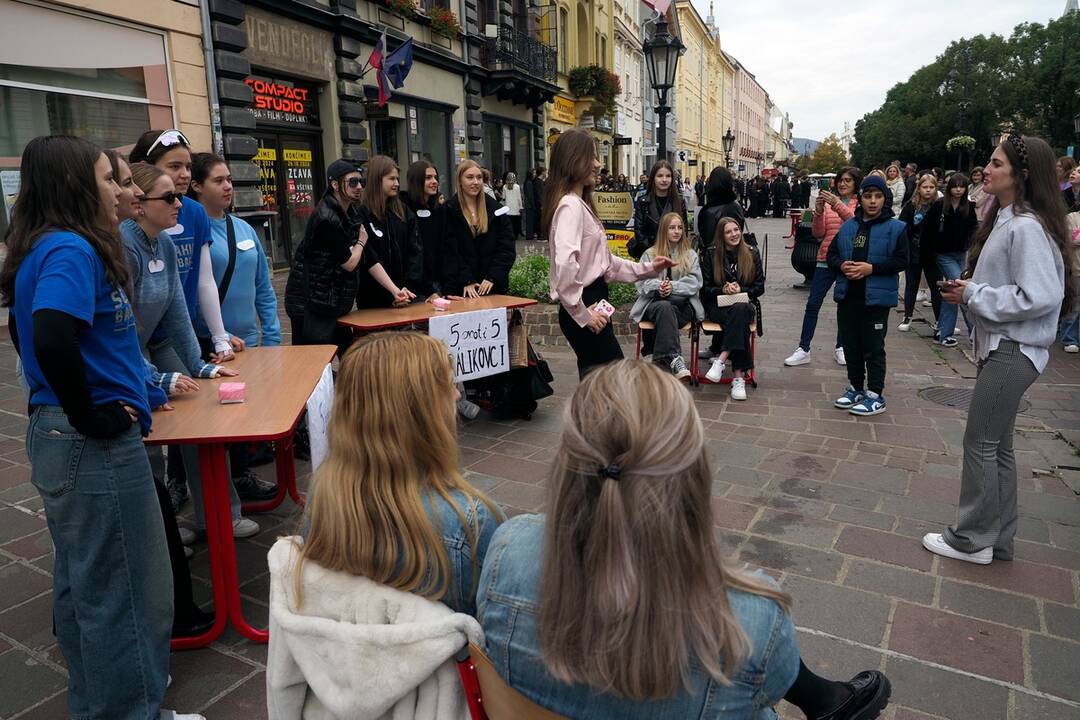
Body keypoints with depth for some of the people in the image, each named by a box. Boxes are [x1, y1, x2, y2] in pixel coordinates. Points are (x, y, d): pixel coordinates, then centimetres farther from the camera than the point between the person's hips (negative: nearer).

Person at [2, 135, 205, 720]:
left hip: (58, 437, 10)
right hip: (95, 445, -10)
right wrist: (89, 418, -20)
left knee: (82, 582, 21)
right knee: (129, 590, 3)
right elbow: (53, 341, -34)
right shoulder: (71, 250, -18)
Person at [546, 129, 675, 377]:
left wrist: (647, 269, 15)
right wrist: (582, 314, -21)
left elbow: (604, 262, 22)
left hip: (593, 304, 10)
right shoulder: (570, 206, -15)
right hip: (584, 308, -10)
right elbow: (565, 264, -30)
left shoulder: (581, 204, 17)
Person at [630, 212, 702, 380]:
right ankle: (675, 360, -51)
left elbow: (695, 283, 3)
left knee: (667, 307, -35)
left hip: (683, 304, 1)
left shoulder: (690, 254, 18)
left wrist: (673, 286, -15)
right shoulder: (649, 254, 18)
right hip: (654, 302, 0)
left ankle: (662, 360, -41)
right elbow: (642, 282, 3)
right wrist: (659, 286, -19)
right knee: (665, 308, -37)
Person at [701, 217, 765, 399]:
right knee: (740, 322, -35)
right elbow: (704, 288, 3)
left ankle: (721, 360, -41)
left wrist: (740, 289, -12)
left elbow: (760, 287, 7)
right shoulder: (712, 253, 6)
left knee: (740, 311, -38)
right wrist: (723, 290, -16)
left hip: (746, 304, 1)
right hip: (717, 306, -1)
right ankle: (738, 376, -39)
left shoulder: (752, 253, 8)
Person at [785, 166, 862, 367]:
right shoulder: (828, 203, 6)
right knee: (812, 304, -2)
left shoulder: (861, 204, 1)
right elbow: (818, 233, 1)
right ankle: (803, 349, 3)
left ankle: (840, 347, 23)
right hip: (826, 260, 1)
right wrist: (818, 212, -15)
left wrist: (838, 205, -29)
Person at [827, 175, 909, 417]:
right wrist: (841, 266, -10)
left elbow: (901, 260, -8)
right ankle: (856, 388, 27)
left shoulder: (895, 228, -3)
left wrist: (871, 268, -18)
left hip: (876, 297, -5)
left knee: (873, 347, -1)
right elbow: (832, 254, 11)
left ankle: (875, 396, 8)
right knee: (851, 345, 13)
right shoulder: (848, 226, 9)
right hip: (848, 295, 5)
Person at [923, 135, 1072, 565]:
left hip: (1013, 351, -10)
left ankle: (971, 540, 13)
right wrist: (969, 289, 3)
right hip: (999, 345, 10)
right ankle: (997, 538, 27)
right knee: (997, 445, 15)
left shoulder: (1027, 227, -18)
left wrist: (973, 296, -16)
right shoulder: (1005, 219, 12)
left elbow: (1039, 296, -25)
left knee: (980, 443, -1)